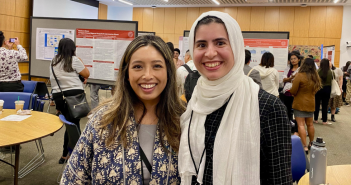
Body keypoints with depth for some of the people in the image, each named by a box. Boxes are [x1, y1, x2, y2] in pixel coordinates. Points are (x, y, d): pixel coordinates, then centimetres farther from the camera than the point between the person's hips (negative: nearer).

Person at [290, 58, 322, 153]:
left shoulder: (299, 76, -16)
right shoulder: (315, 77, 1)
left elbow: (293, 91, -13)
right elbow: (315, 90, 13)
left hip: (300, 104, -6)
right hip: (311, 103, 6)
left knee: (301, 125, -4)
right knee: (310, 124, 18)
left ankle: (304, 146, -6)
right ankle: (311, 144, 32)